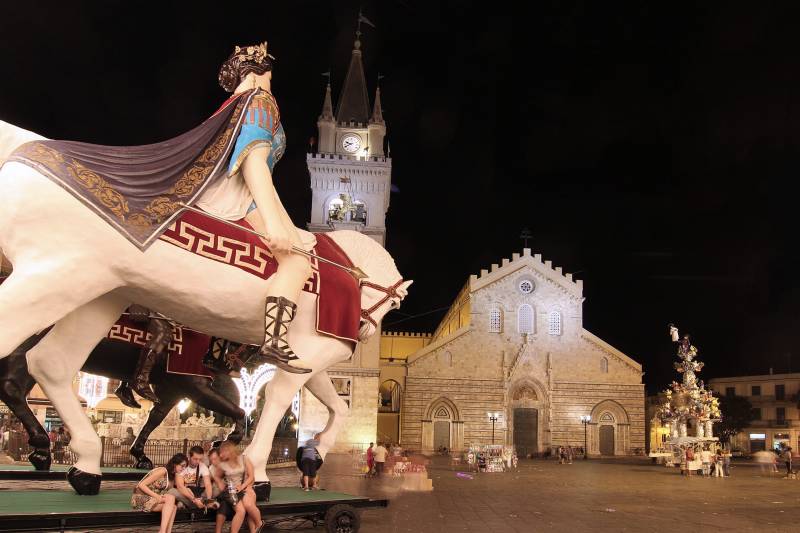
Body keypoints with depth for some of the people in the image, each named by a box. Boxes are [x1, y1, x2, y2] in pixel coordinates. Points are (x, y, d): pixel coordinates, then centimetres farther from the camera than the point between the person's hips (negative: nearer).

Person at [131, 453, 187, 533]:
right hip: (140, 499, -7)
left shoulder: (173, 475, 10)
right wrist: (156, 496, -27)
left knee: (173, 506, -20)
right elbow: (141, 485, -20)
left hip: (152, 499, 7)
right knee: (171, 498, -28)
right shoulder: (162, 471, -16)